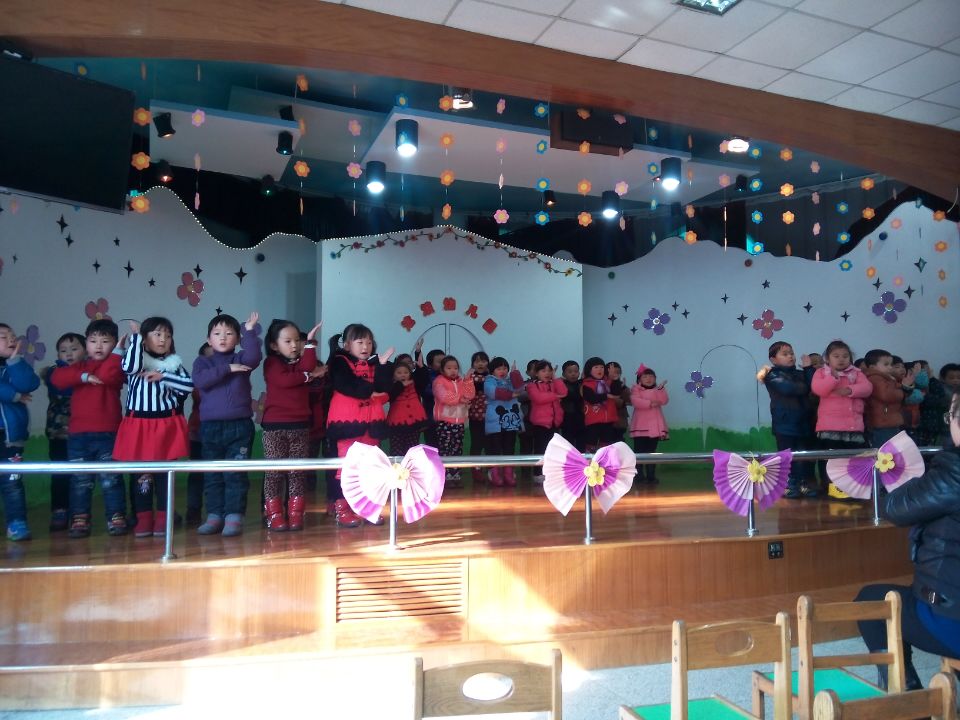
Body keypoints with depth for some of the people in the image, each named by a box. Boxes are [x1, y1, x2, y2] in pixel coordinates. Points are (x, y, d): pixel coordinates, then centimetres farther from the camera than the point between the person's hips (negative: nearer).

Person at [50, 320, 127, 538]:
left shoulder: (115, 366, 3)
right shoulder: (79, 366, 14)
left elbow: (107, 375, -22)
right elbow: (57, 378, -4)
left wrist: (116, 352, -14)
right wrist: (85, 376, -15)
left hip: (108, 433, -3)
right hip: (79, 434, 4)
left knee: (111, 479, 1)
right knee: (80, 480, 8)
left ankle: (116, 519, 8)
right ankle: (79, 521, 15)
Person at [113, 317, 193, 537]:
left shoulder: (173, 363, 7)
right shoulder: (137, 360, 3)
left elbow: (189, 385, -4)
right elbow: (131, 366, -21)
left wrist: (162, 376, -11)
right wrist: (135, 335, -12)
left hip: (166, 425, 1)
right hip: (139, 425, -1)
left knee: (165, 473, 5)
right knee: (141, 473, 3)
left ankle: (163, 518, 13)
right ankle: (143, 519, 11)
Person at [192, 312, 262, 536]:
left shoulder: (241, 360, 8)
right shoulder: (202, 362, 9)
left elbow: (254, 356, -16)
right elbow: (200, 381, -12)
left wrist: (249, 330, -18)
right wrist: (227, 369, -14)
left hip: (240, 425, -2)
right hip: (210, 426, 2)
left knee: (236, 474, -2)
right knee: (212, 475, 8)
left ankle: (234, 516, 1)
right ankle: (214, 516, 16)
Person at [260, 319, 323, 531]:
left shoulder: (302, 361, 14)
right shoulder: (271, 363, 1)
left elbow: (308, 367, -11)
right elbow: (284, 380, -18)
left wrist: (310, 343, -13)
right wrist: (308, 376, -9)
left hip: (300, 424, 4)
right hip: (274, 425, -4)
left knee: (298, 472, 4)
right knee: (274, 471, -2)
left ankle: (296, 514, 8)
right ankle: (274, 515, 3)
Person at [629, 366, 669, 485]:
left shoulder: (658, 390, 12)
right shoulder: (636, 389, 2)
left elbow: (664, 401, -6)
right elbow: (635, 401, -17)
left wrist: (661, 389, -18)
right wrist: (650, 403, -18)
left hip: (654, 426, 3)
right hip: (640, 426, -3)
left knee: (651, 451, 7)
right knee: (639, 451, -1)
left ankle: (651, 475, 11)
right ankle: (639, 475, 5)